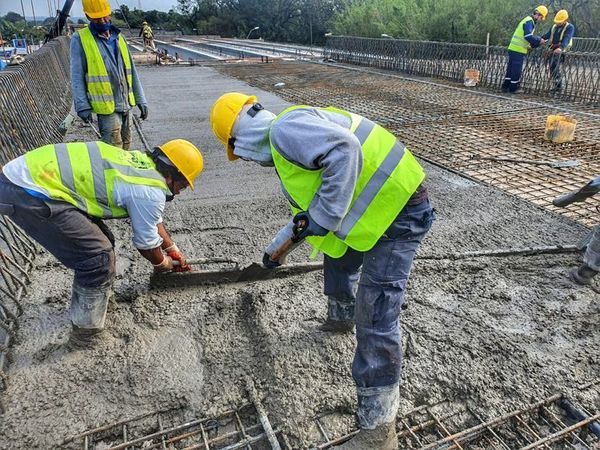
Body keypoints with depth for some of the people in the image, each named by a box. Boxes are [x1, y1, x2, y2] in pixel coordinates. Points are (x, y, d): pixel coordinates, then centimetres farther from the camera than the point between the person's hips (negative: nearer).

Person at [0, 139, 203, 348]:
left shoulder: (143, 164, 14)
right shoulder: (150, 192, -14)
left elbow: (153, 221, 27)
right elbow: (146, 243, 1)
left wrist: (173, 250, 36)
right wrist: (163, 264, 22)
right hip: (30, 193, -10)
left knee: (99, 242, 18)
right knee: (99, 257, -4)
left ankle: (98, 298, 38)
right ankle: (85, 334, 12)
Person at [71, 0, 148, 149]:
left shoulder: (118, 37, 12)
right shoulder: (80, 39, -4)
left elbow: (131, 71, 14)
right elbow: (77, 76, -7)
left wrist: (140, 99, 10)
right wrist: (82, 106, -15)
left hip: (126, 104, 5)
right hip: (107, 106, -5)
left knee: (125, 146, 14)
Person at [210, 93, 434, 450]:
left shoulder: (284, 128, -15)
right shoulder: (285, 146, 18)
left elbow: (345, 150, -31)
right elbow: (308, 208, 27)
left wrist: (323, 216, -24)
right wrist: (278, 245, 32)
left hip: (399, 208, -11)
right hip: (380, 206, 11)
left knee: (376, 317, -9)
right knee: (339, 257, 31)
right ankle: (341, 318, 60)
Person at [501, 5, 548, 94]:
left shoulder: (527, 20, 22)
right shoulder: (529, 21, -10)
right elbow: (528, 36, -20)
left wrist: (528, 46, 15)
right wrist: (539, 40, -11)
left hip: (513, 48, 9)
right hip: (518, 50, -9)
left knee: (511, 68, 11)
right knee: (517, 70, -4)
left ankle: (505, 86, 14)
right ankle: (513, 88, 1)